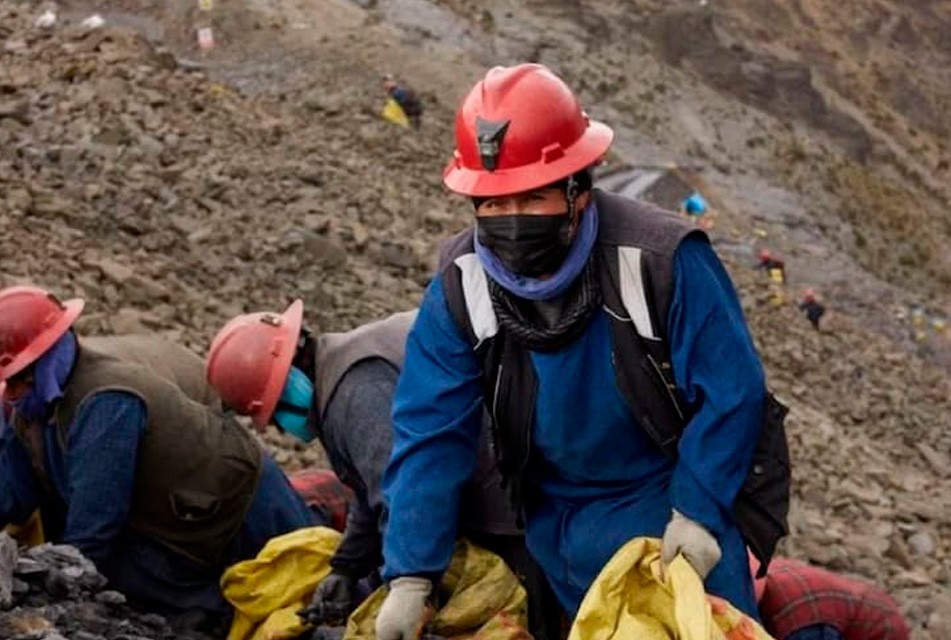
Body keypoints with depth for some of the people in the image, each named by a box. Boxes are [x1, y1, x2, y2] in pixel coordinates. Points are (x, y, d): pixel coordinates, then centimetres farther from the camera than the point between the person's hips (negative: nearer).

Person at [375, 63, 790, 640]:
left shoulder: (663, 259, -25)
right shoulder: (462, 284, -14)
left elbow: (729, 393, -18)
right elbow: (431, 433, -13)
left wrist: (699, 511, -22)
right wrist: (411, 576, -18)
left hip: (678, 503, -3)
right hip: (558, 523, 4)